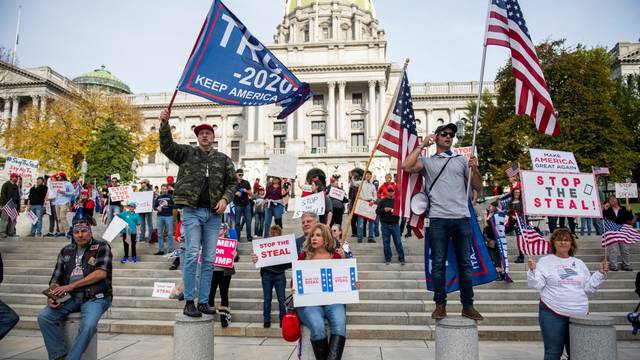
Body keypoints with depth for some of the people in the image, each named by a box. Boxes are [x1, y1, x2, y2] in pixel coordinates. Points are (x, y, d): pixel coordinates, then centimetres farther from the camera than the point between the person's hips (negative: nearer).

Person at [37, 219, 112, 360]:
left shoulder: (102, 247, 0)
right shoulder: (65, 251, 14)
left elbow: (101, 273, -13)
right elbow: (56, 278, 13)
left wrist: (71, 285, -16)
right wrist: (51, 296, -8)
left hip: (95, 297, -5)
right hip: (71, 297, 5)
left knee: (88, 326, -31)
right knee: (44, 316, -18)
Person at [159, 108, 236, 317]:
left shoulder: (223, 159, 13)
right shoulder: (187, 153, 9)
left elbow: (232, 182, 13)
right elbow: (167, 146, -5)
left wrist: (225, 199, -4)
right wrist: (164, 124, -20)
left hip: (214, 214, 3)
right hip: (192, 211, -3)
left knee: (209, 259, 5)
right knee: (192, 256, -6)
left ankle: (203, 301, 14)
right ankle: (189, 301, 3)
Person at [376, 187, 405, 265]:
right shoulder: (382, 201, 6)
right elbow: (377, 211, 2)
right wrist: (384, 210, -14)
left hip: (395, 224, 0)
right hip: (385, 224, 0)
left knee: (398, 242, -1)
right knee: (386, 242, 5)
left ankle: (401, 258, 7)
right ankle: (387, 259, 14)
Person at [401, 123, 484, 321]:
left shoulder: (462, 160, 15)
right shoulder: (427, 161, 9)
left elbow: (478, 187, 14)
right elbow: (406, 166, -10)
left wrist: (475, 169, -4)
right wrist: (422, 145, -1)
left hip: (462, 218, 2)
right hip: (438, 219, -2)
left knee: (465, 264, 7)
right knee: (438, 264, 3)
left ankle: (468, 305, 17)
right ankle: (440, 305, 13)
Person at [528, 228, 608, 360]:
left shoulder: (579, 263, 14)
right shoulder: (545, 261, 0)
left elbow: (589, 288, 14)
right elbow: (536, 285, -8)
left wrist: (600, 273, 7)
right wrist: (533, 270, -24)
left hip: (580, 314, 5)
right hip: (552, 314, -4)